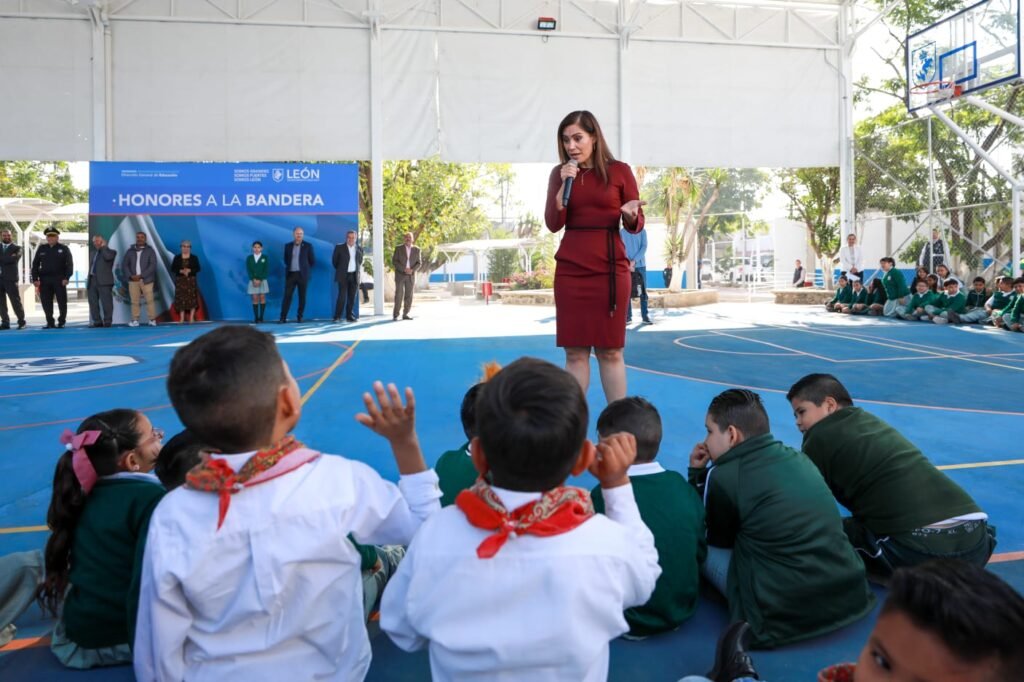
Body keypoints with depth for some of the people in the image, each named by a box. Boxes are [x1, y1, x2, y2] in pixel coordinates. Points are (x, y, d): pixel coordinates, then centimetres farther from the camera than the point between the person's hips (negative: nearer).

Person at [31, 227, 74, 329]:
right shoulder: (41, 249, 12)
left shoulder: (64, 249, 4)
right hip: (44, 280, 3)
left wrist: (66, 278, -14)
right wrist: (35, 279, 1)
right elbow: (35, 264, 11)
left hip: (59, 280, -3)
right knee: (46, 302, 2)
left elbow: (69, 264, -2)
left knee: (62, 301, -1)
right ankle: (50, 323, 9)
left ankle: (61, 322, 8)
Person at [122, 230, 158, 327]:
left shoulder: (150, 250, 3)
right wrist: (130, 276, -8)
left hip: (146, 280, -3)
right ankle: (135, 320, 3)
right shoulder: (130, 251, 12)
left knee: (150, 300, -6)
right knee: (135, 301, 1)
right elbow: (124, 264, 8)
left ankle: (152, 320, -3)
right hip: (133, 280, 3)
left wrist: (141, 275, -14)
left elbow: (153, 265, -7)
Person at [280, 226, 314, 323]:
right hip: (290, 274, 2)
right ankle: (283, 317, -4)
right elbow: (286, 259, 19)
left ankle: (299, 317, 10)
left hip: (302, 274, -1)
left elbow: (312, 261, 6)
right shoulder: (288, 246, 7)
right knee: (287, 296, -4)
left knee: (302, 297, 1)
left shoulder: (308, 246, 0)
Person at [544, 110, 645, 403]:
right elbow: (553, 224, -2)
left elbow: (637, 226, 0)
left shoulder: (619, 171, 0)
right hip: (570, 271, 2)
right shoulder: (559, 173, 6)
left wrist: (629, 214, -22)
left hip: (610, 270, -2)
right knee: (575, 351, 3)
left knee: (610, 350, 1)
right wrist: (565, 185, -12)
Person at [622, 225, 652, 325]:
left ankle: (645, 316, 4)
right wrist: (627, 263, -15)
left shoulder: (642, 231, 5)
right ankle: (628, 316, 4)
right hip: (627, 266, 0)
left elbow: (644, 247, -3)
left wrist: (634, 261, -15)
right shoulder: (621, 231, 4)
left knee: (643, 291, 0)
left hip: (640, 264, 0)